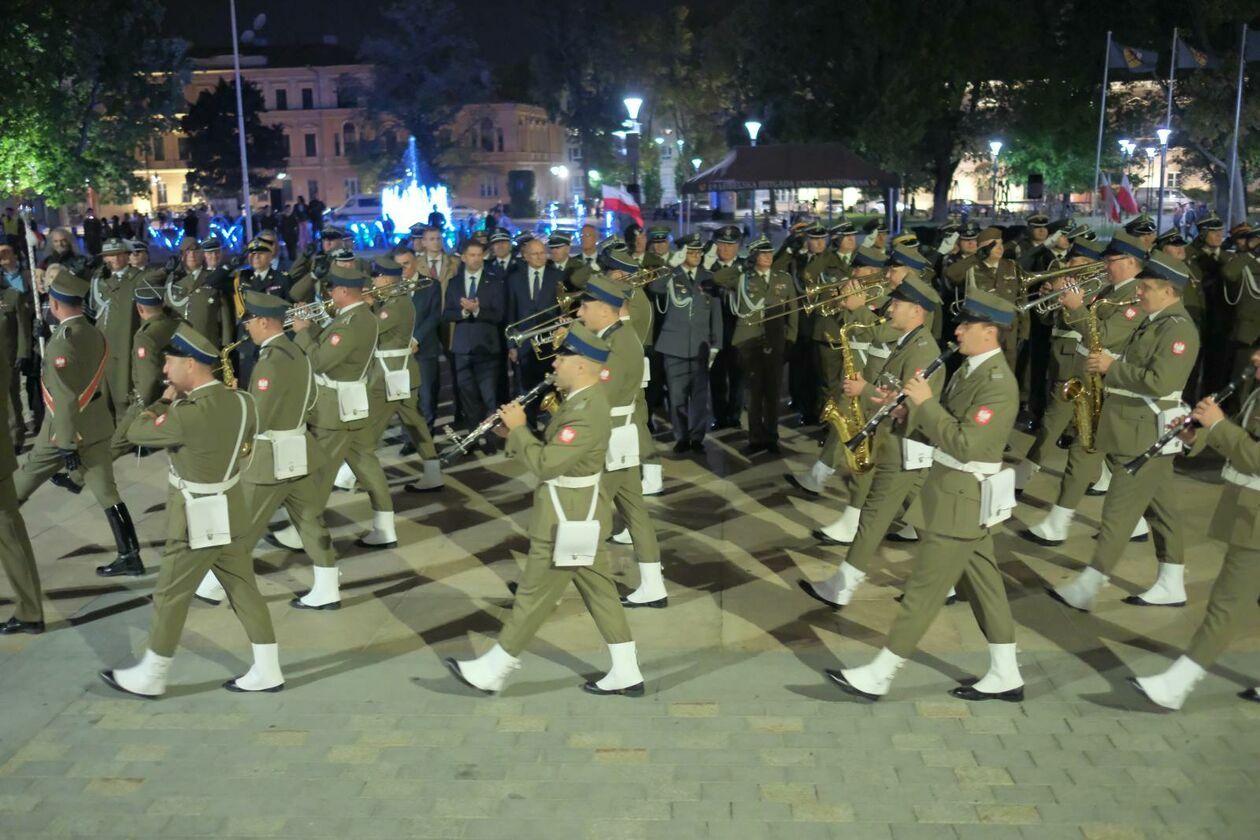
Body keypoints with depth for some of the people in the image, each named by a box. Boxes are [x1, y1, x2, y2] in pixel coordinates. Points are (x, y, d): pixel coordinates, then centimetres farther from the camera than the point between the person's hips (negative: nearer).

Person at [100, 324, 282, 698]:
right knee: (244, 590, 14)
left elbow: (136, 432, -13)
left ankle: (149, 678, 27)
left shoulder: (189, 416, -28)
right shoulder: (240, 402, -4)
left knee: (169, 597, 10)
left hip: (199, 522, -7)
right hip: (231, 511, 8)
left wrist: (165, 401, 1)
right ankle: (267, 671, 21)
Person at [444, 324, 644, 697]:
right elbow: (554, 454, 13)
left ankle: (492, 672, 18)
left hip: (567, 522, -10)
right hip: (582, 515, 10)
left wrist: (517, 429, -17)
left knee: (533, 598, 4)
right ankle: (626, 674, 23)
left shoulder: (587, 412, -26)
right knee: (600, 591, 15)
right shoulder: (582, 399, 7)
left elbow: (546, 464, -29)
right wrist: (515, 434, -1)